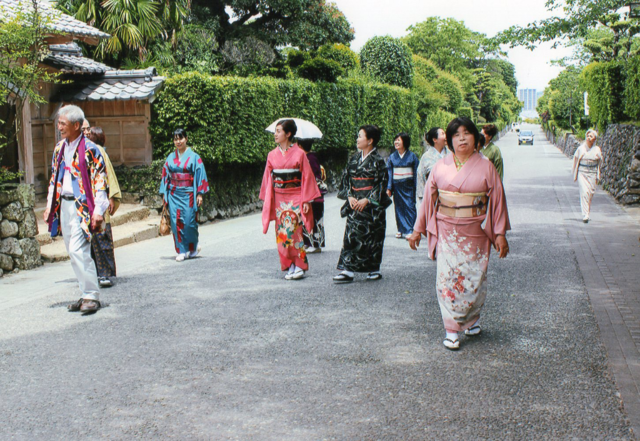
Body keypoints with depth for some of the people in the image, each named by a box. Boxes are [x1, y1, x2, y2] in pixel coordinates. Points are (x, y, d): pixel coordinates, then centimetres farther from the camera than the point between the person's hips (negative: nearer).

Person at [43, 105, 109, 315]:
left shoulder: (89, 149, -9)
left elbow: (100, 180, -11)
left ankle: (92, 296, -8)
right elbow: (54, 178, 20)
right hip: (64, 205, 8)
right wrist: (50, 206, 16)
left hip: (82, 206, -8)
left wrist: (98, 210, -16)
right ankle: (87, 295, 18)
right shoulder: (59, 148, 13)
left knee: (77, 250, -16)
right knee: (74, 252, 10)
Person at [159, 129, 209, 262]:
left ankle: (192, 248, 16)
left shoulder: (194, 157, 0)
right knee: (176, 222, -3)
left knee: (189, 222, -5)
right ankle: (182, 251, 3)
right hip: (173, 194, 3)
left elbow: (200, 174, -3)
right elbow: (165, 175, 14)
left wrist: (200, 194, -9)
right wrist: (164, 193, 9)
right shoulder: (171, 157, 11)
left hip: (188, 194, -3)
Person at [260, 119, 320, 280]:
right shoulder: (272, 155, 8)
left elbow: (307, 177, -4)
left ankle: (300, 266, -1)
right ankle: (290, 266, 11)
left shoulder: (299, 153, -4)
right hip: (279, 199, 4)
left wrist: (306, 200, -7)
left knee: (292, 231, -10)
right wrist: (267, 199, 9)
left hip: (295, 198, -4)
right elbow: (268, 178, 12)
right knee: (282, 232, 2)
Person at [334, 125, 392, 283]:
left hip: (372, 204, -5)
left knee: (372, 235, -1)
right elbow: (346, 179, 12)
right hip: (355, 203, 5)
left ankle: (374, 269, 10)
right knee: (352, 234, -1)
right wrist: (350, 196, -4)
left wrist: (366, 200, -16)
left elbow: (382, 184, -9)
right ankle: (348, 270, 0)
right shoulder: (354, 159, 10)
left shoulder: (378, 160, -6)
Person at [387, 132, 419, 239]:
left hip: (408, 186, -3)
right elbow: (389, 172, 7)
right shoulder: (392, 157, 7)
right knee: (399, 208, 5)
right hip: (397, 186, 3)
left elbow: (416, 172, 1)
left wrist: (416, 188, -4)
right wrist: (388, 188, -1)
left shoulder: (412, 156, 0)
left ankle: (409, 231, -6)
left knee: (409, 207, -7)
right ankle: (401, 230, 13)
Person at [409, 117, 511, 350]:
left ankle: (473, 318, 33)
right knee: (447, 278, -4)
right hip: (446, 232, 1)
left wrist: (500, 234, -2)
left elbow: (497, 200, 1)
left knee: (474, 278, 8)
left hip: (475, 232, -1)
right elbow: (428, 198, 8)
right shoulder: (440, 167, 3)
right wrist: (418, 229, 8)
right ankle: (452, 330, 5)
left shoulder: (485, 166, -1)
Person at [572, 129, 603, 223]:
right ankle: (585, 215, -16)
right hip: (582, 172, -2)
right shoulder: (581, 148, -1)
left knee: (590, 193, 5)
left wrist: (597, 176, 12)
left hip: (592, 174, 2)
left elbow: (599, 163, 13)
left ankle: (587, 213, 23)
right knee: (584, 192, -13)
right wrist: (575, 175, 6)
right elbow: (576, 160, 7)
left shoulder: (597, 150, 4)